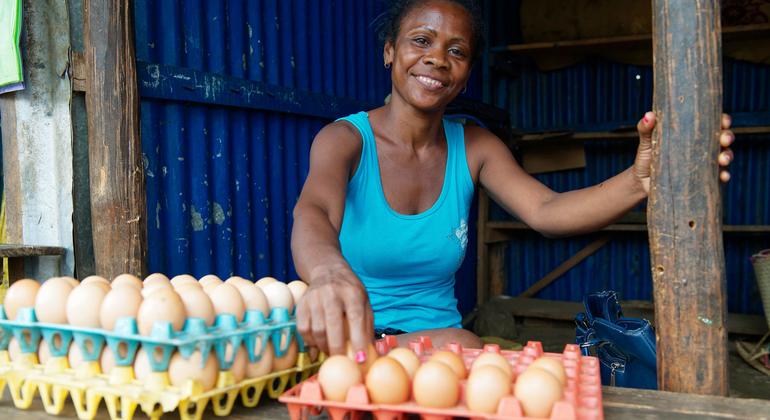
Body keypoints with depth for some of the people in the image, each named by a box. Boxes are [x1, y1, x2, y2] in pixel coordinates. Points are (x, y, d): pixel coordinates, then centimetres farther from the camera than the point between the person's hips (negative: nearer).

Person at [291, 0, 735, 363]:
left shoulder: (474, 147, 5)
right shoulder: (345, 139, -8)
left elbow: (545, 211, -14)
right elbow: (314, 212, -31)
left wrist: (639, 181, -35)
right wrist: (330, 273, -57)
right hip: (352, 347, -4)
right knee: (453, 347, -35)